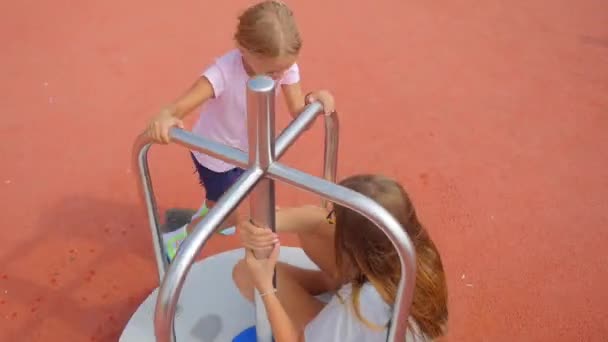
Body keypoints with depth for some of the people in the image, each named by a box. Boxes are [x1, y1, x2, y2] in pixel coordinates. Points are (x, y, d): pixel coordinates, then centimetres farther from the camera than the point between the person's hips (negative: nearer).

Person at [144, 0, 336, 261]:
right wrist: (164, 118, -69)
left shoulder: (285, 65, -25)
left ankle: (209, 211, 66)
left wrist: (315, 100, -46)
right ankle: (175, 241, 34)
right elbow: (181, 106, -47)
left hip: (247, 148, 6)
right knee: (230, 215, 8)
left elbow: (298, 111, -24)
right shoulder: (224, 72, -40)